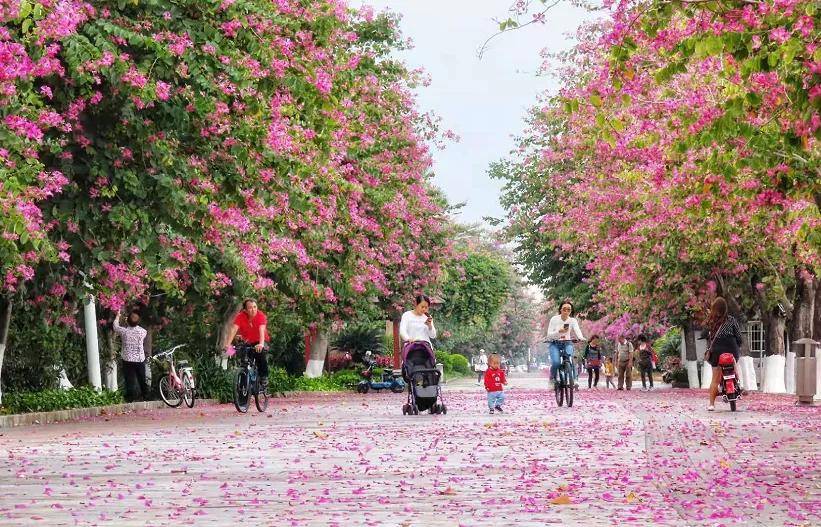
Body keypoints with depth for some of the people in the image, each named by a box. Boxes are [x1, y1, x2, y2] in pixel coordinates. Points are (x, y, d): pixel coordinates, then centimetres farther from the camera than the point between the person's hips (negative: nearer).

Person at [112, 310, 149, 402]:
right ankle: (145, 396, 23)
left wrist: (118, 316, 23)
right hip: (140, 359, 2)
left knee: (129, 380, 6)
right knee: (142, 379, 14)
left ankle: (130, 398, 8)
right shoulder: (142, 331, -10)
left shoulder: (124, 331, -14)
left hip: (128, 360, -2)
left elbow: (115, 327, 7)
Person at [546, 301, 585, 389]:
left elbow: (577, 330, -21)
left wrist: (581, 338, -44)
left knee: (570, 359, -29)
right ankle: (553, 378, 2)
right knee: (556, 362, -25)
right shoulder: (554, 319, -7)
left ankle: (573, 380, -23)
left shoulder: (573, 321, -4)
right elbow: (549, 335, -11)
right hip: (555, 344, -1)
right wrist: (559, 331, -30)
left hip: (567, 343, 1)